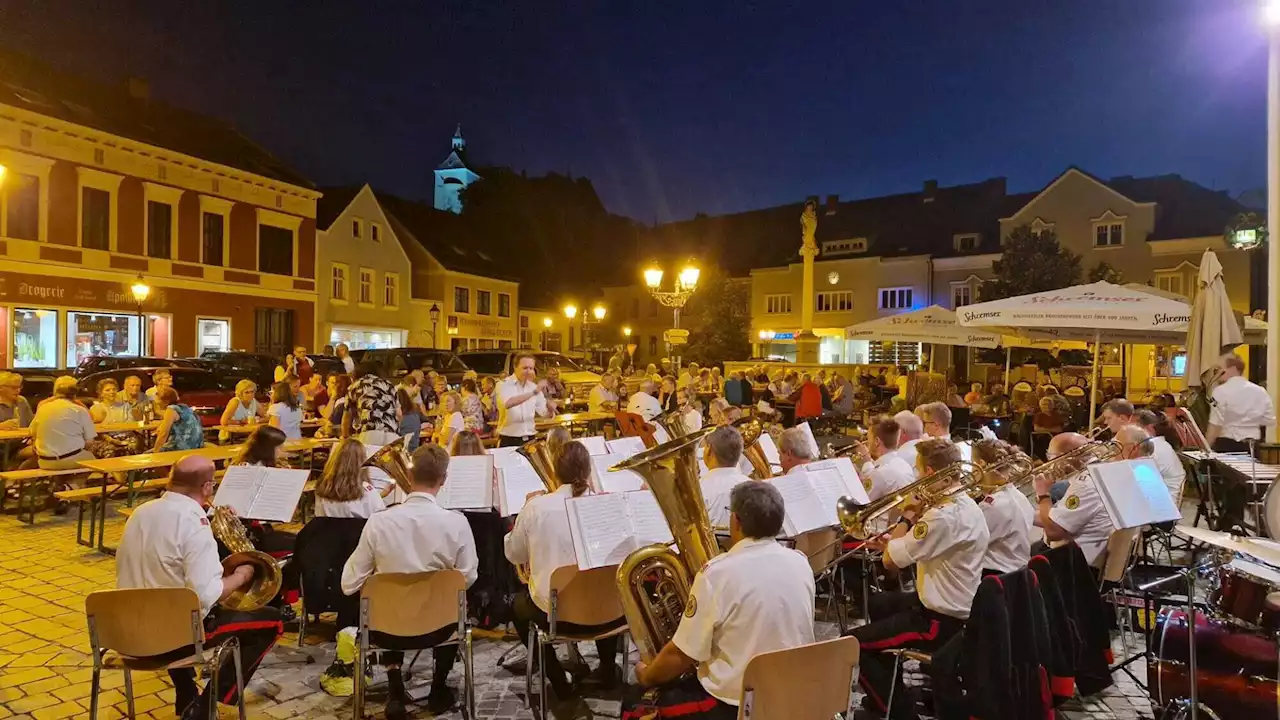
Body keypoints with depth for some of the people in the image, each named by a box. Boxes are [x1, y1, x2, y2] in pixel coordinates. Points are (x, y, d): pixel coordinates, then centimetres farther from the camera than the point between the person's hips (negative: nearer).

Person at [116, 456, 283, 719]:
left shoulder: (140, 512, 1)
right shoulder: (194, 523, -23)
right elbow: (206, 595, -29)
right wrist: (240, 576, -10)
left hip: (131, 628, 8)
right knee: (271, 621, 1)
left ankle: (187, 698, 39)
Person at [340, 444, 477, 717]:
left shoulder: (378, 521, -17)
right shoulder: (456, 522, -19)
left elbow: (350, 584, -9)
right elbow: (467, 579, -7)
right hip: (438, 626, 0)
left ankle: (395, 689, 28)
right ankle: (439, 689, 32)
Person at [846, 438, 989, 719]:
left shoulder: (943, 516, -30)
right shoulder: (964, 504, 3)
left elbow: (890, 561, -24)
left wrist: (907, 515, -13)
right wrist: (892, 544, 5)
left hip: (941, 620, -10)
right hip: (955, 605, 10)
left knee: (851, 644, -7)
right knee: (876, 603, 29)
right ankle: (886, 691, 38)